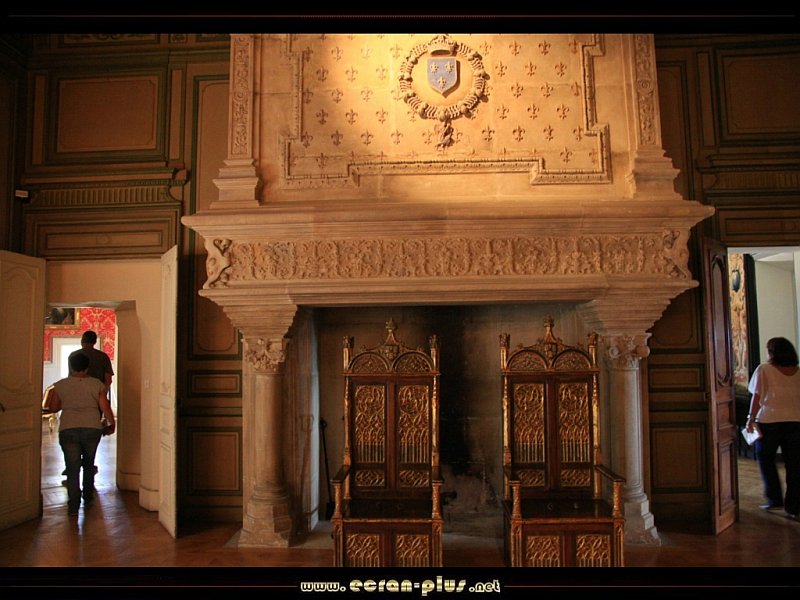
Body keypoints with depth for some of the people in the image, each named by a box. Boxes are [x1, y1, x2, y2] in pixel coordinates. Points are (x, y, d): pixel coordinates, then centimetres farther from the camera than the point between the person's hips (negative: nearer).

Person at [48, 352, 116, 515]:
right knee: (89, 464, 20)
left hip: (68, 430, -1)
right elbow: (105, 407, -1)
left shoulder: (60, 385, 3)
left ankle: (73, 506, 1)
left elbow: (53, 408, 10)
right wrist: (112, 424, 12)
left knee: (72, 468, 4)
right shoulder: (97, 385, 2)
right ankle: (88, 499, 27)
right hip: (92, 428, 1)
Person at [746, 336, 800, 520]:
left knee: (765, 458, 15)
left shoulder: (764, 369, -4)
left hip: (770, 420, -3)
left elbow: (757, 397, -7)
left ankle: (774, 499, 11)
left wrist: (751, 419, -1)